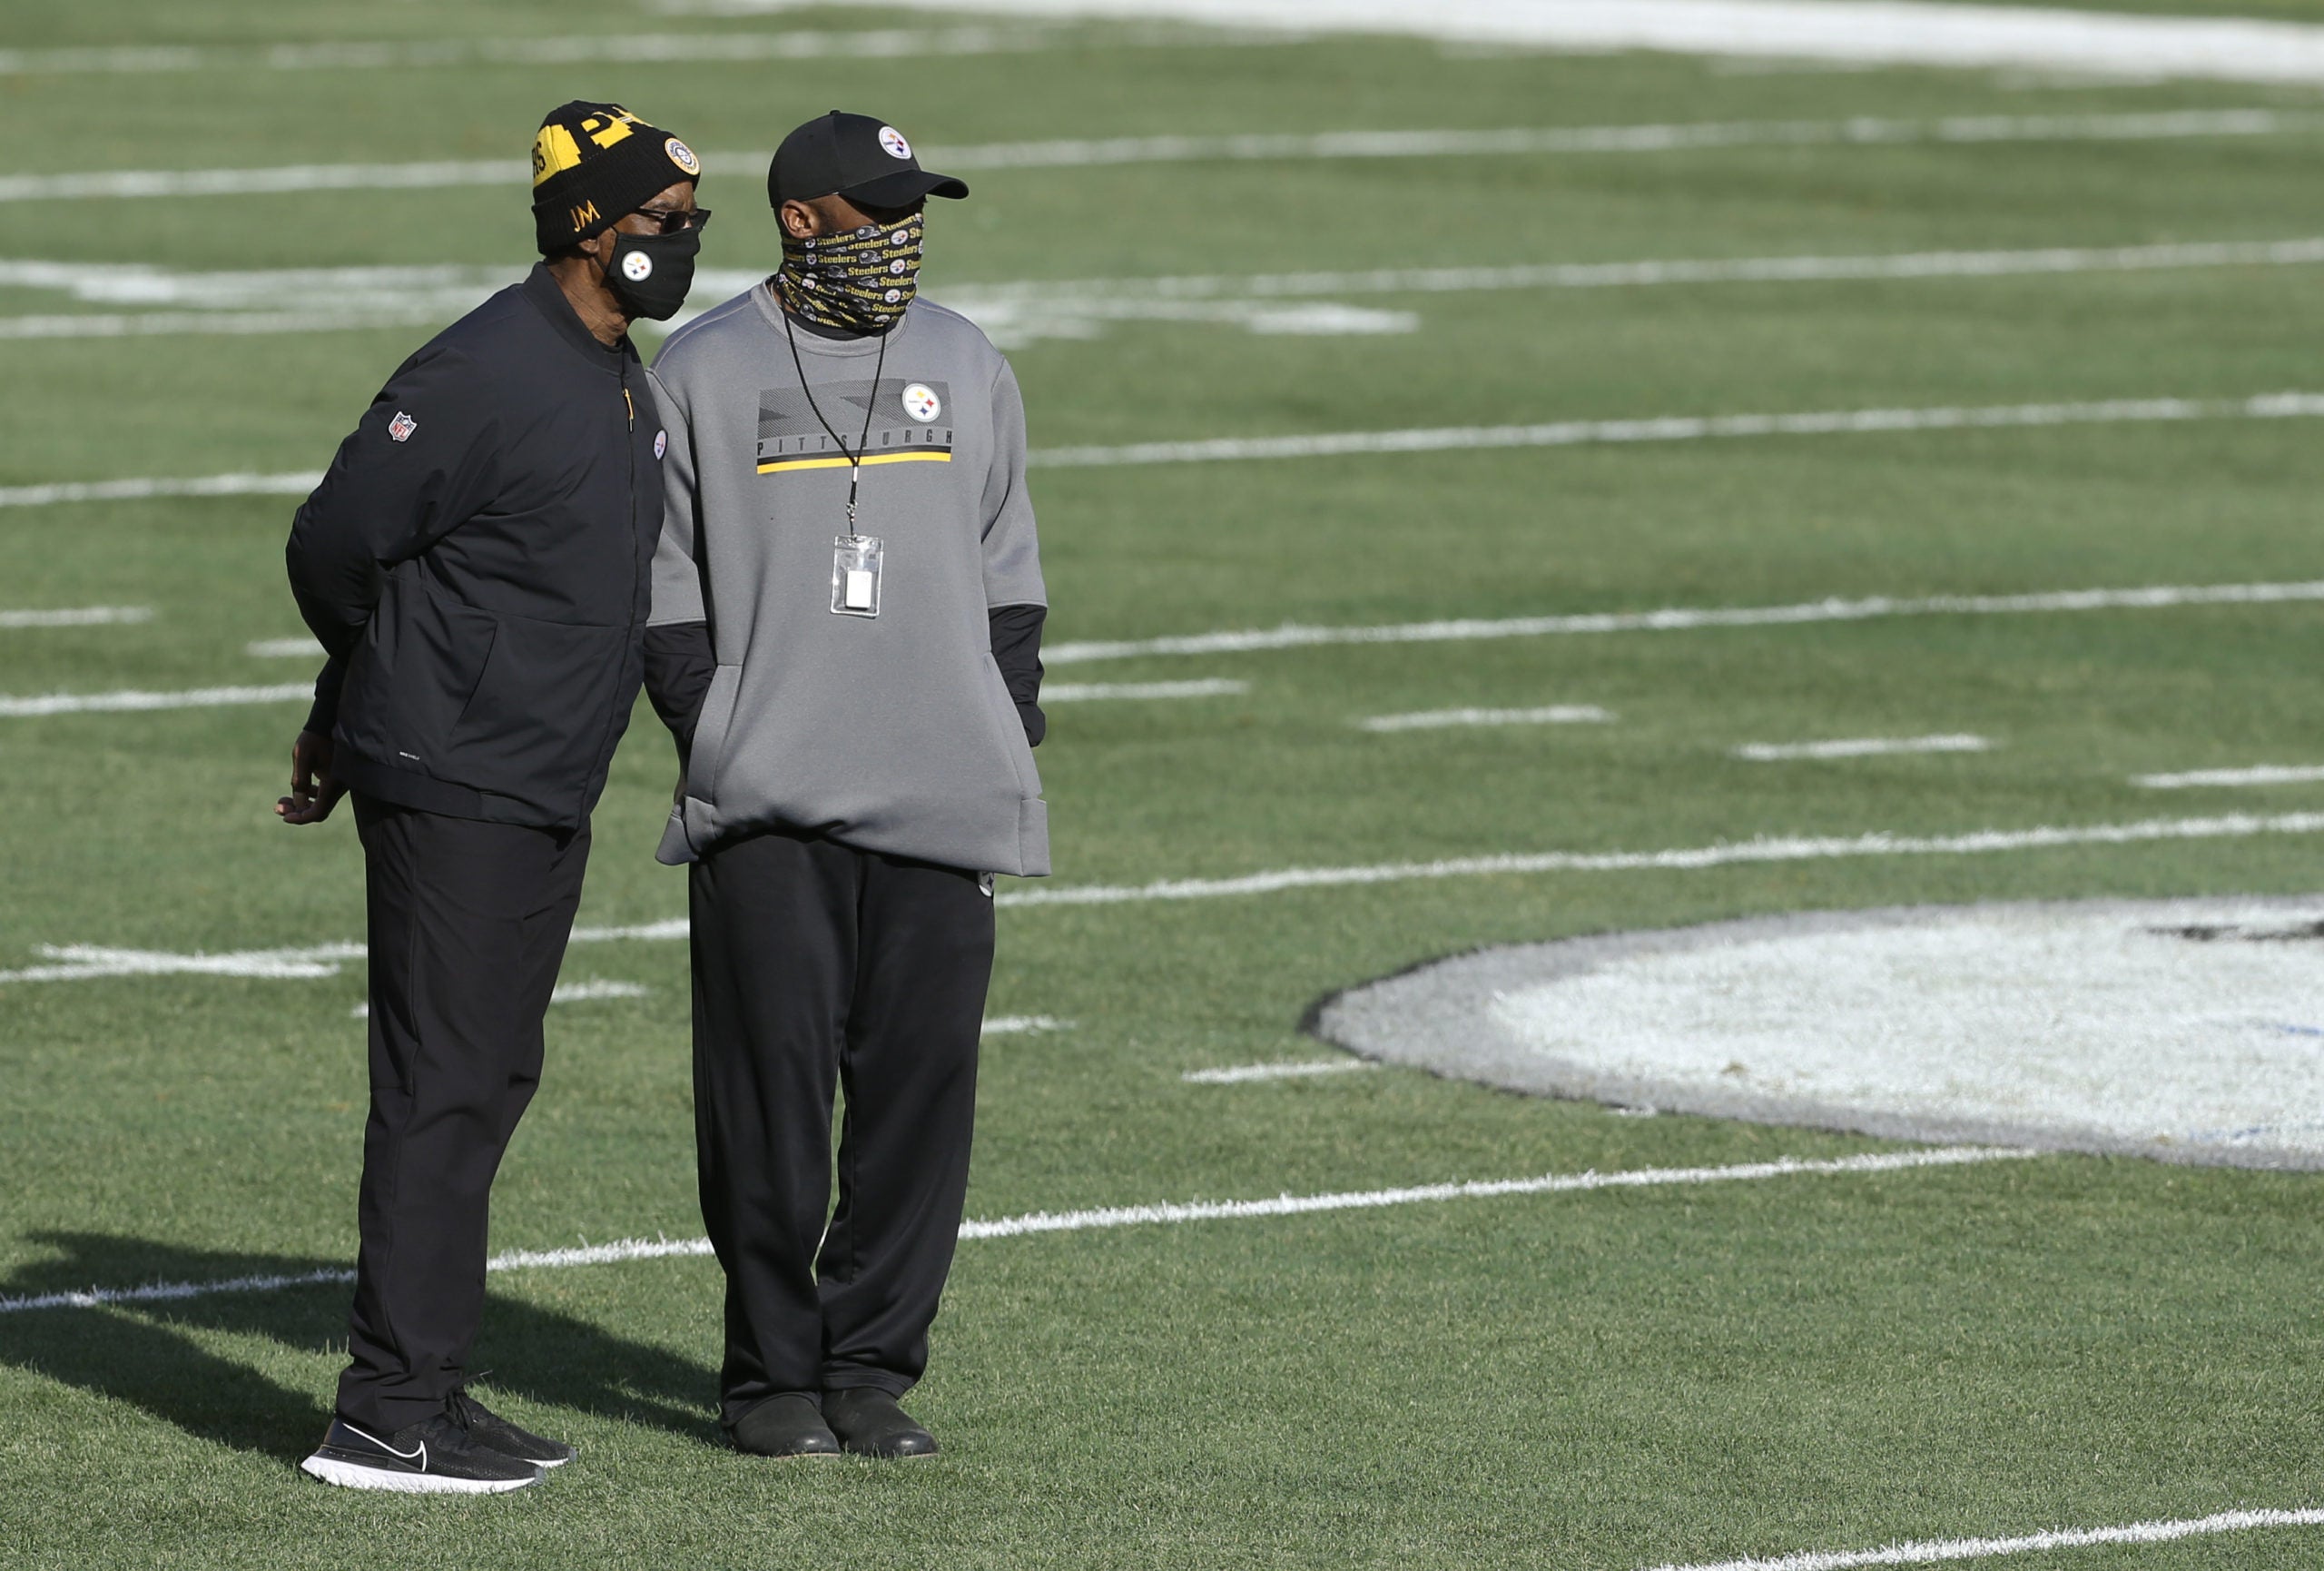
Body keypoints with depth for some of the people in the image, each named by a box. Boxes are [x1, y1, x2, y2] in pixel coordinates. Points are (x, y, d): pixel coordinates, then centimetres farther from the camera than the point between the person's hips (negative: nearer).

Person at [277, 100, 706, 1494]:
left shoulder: (625, 382, 14)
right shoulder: (485, 376, -17)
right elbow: (335, 544, -12)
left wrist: (353, 711, 23)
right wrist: (401, 697, 7)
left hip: (551, 796, 9)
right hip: (453, 789, -9)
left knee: (491, 1080, 12)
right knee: (445, 1090, -9)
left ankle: (428, 1387, 19)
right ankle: (390, 1416, -7)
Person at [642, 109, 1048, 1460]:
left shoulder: (967, 366, 13)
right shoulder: (703, 372, 3)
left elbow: (1008, 577, 18)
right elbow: (665, 586, 5)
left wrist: (1012, 738, 8)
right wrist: (714, 739, -5)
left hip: (942, 798, 3)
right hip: (767, 809, -3)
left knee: (923, 1083, 0)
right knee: (771, 1087, -4)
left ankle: (870, 1369, 8)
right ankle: (772, 1374, 5)